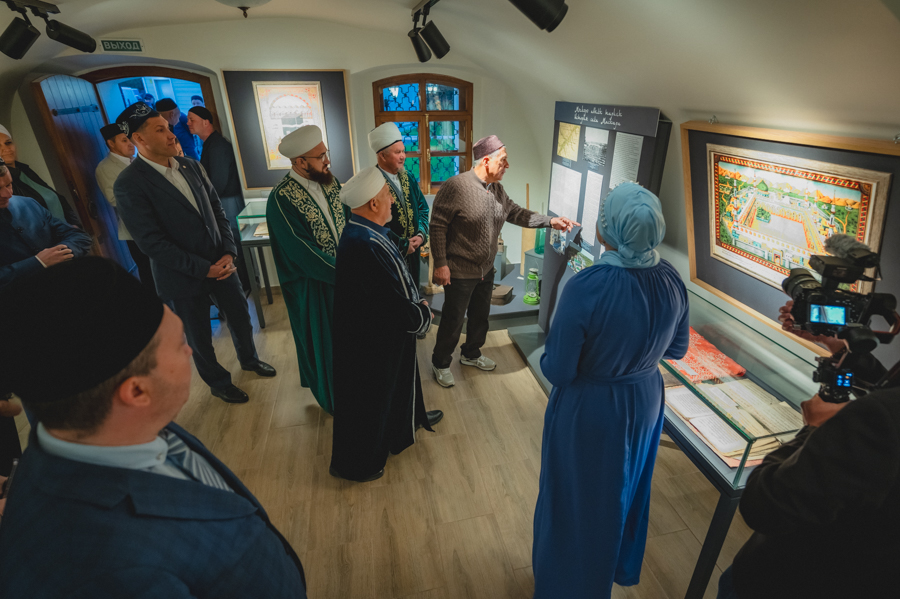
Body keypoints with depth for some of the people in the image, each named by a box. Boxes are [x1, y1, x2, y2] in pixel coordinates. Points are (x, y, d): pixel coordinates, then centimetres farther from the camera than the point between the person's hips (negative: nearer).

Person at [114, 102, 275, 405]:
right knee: (199, 337, 14)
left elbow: (217, 208, 5)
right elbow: (151, 242, -19)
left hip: (220, 263, 5)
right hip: (184, 277, -5)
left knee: (240, 316, 20)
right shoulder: (129, 184, -17)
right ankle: (218, 382, 38)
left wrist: (229, 252, -8)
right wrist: (204, 268, -19)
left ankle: (249, 358, 47)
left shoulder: (190, 166, 1)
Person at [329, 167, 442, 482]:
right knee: (369, 397, 11)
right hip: (373, 339, -10)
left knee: (401, 375, 31)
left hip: (379, 328, 10)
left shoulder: (363, 231, -2)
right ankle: (356, 464, 36)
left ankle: (412, 417, 60)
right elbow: (396, 303, -31)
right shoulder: (367, 246, -35)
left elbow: (394, 283, 9)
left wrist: (416, 301, 1)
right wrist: (424, 315, -12)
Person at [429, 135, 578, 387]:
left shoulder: (496, 189, 4)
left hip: (486, 270, 8)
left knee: (480, 315, 22)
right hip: (459, 272, -8)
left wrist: (550, 221, 2)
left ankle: (471, 354, 46)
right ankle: (441, 363, 29)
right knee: (453, 321, 6)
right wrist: (440, 264, -21)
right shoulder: (456, 185, -21)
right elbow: (438, 225, -19)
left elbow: (515, 213, 12)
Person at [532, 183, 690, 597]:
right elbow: (677, 349, 2)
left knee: (577, 497, 20)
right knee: (624, 489, 30)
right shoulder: (671, 280, -13)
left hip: (588, 411, -5)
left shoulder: (586, 287, -32)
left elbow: (557, 370, -25)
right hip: (644, 402, 6)